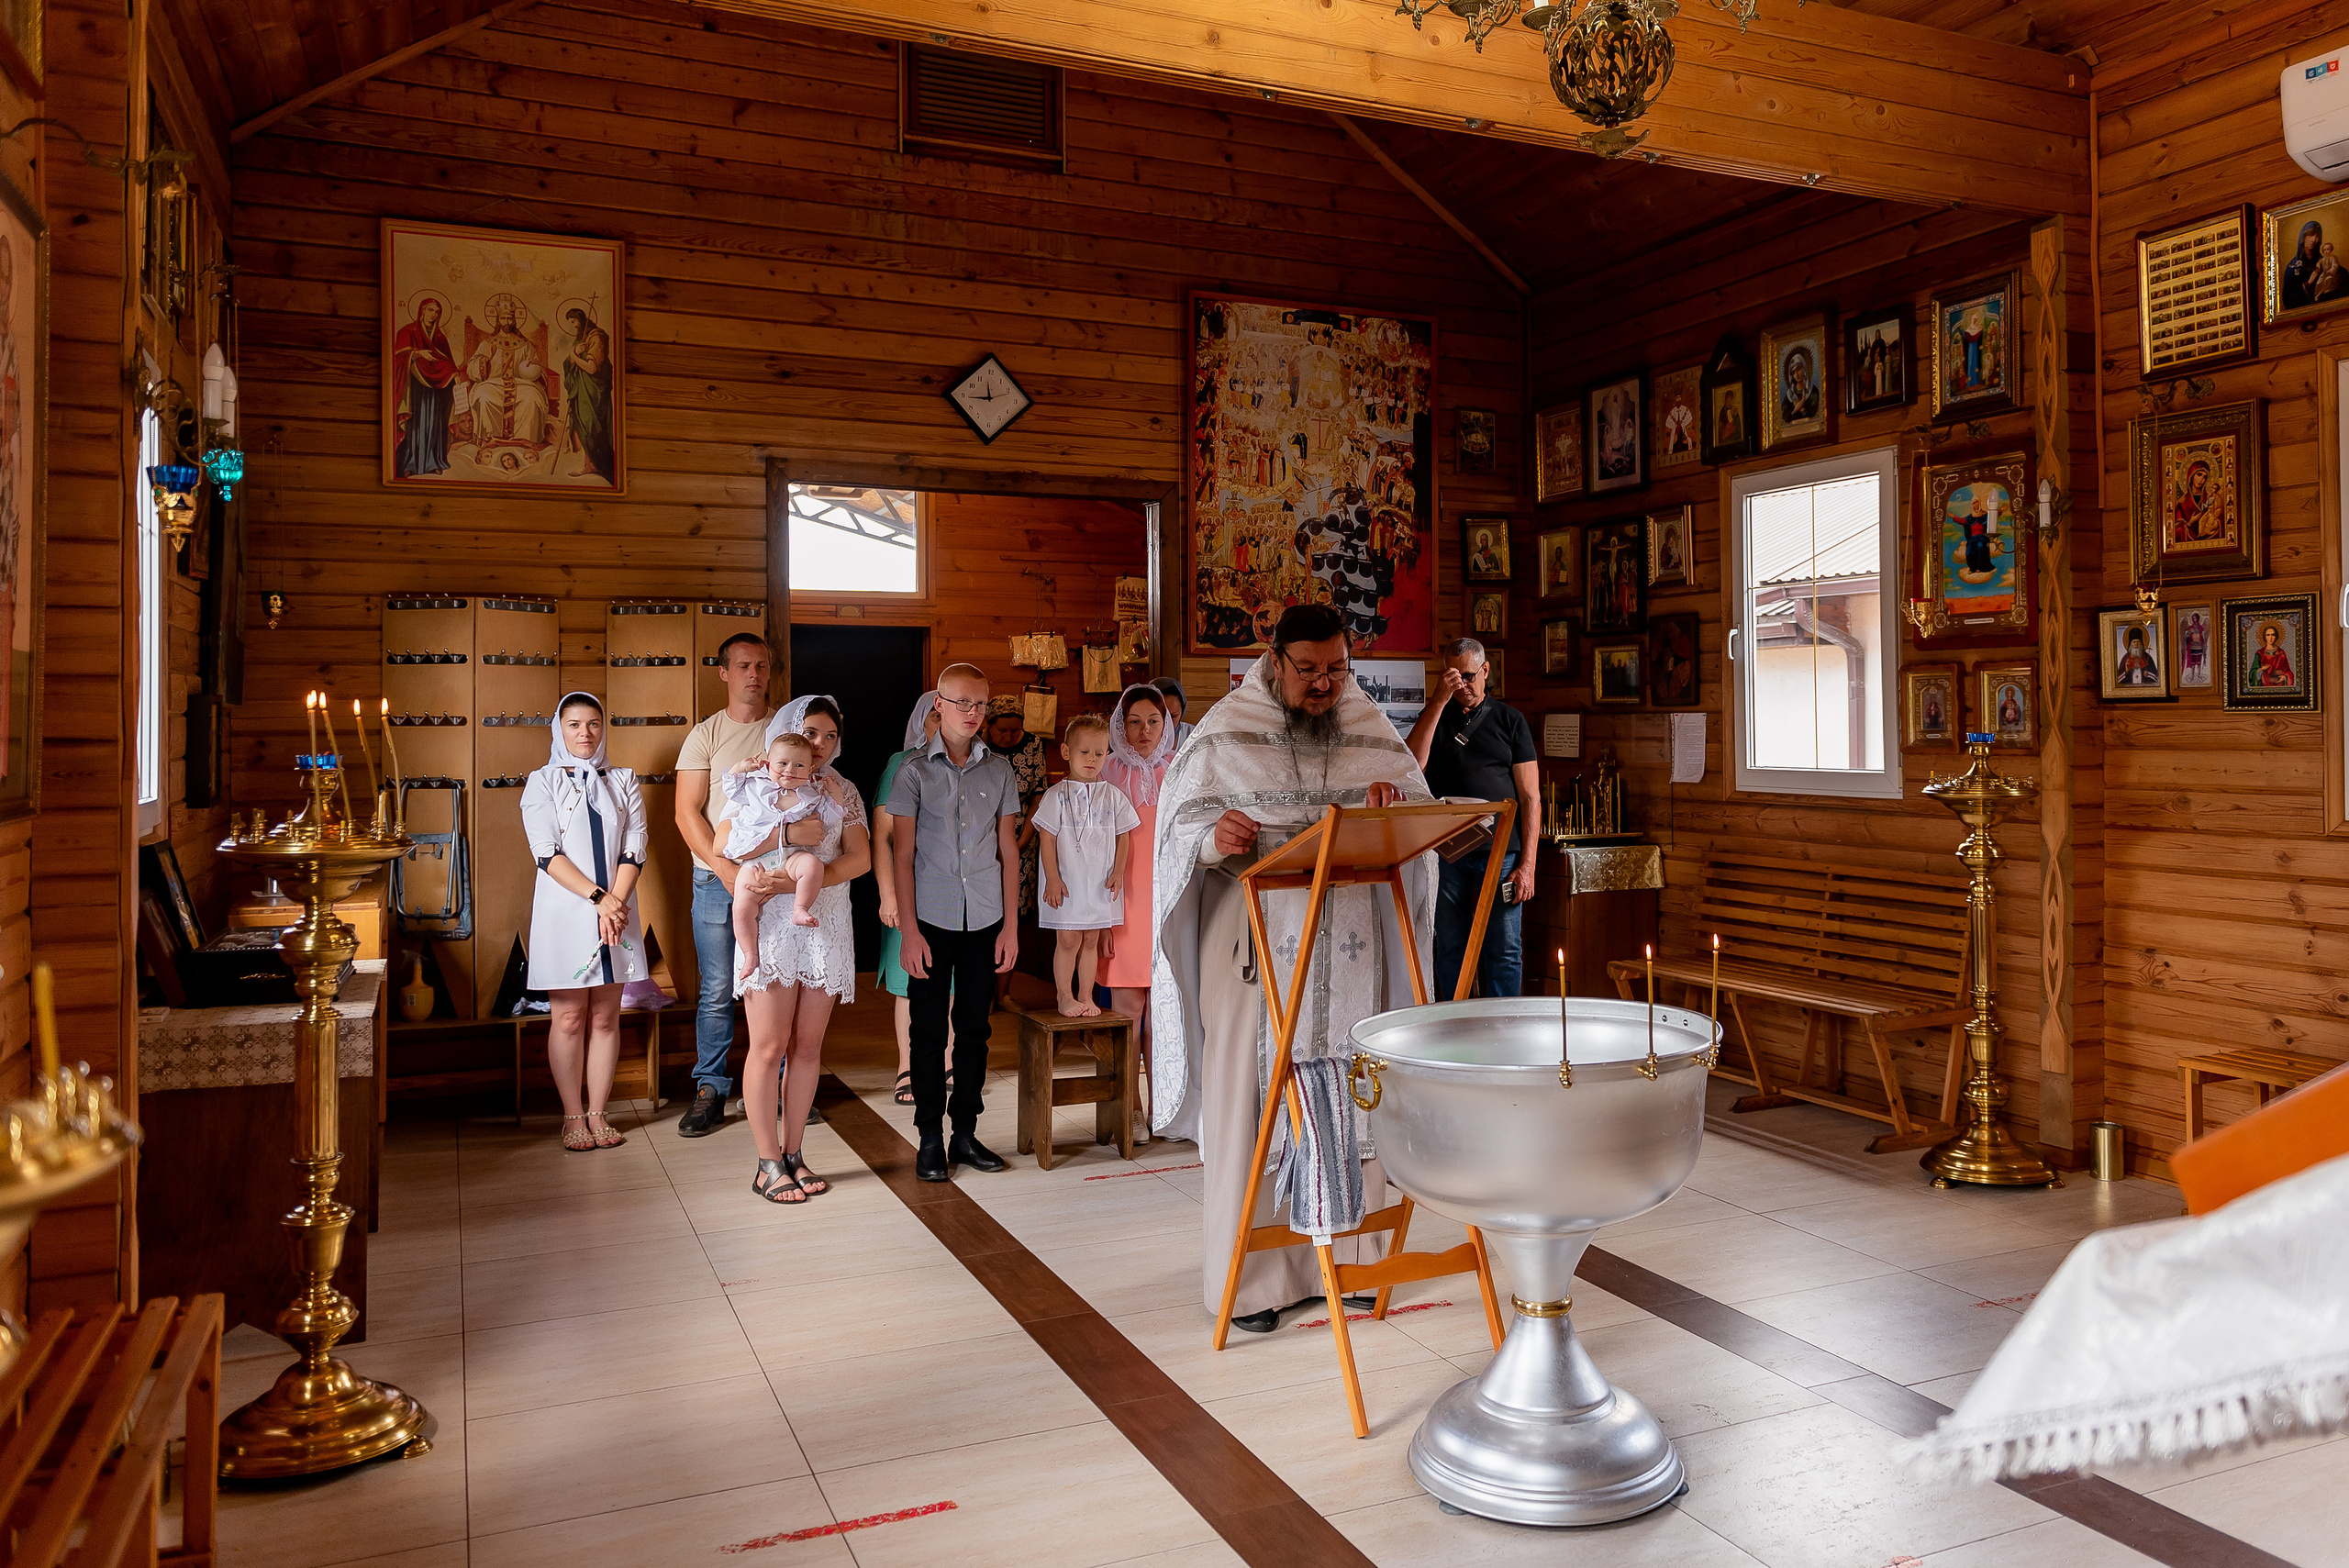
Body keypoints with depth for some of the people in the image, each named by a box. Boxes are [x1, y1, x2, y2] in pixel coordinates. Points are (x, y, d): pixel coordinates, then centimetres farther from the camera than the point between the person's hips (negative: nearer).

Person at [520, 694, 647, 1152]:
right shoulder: (542, 783, 3)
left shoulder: (623, 782, 11)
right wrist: (599, 898, -16)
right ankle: (573, 1116, 11)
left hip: (616, 910, 2)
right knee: (568, 1018, 1)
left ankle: (597, 1113, 13)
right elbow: (547, 853, -8)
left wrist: (617, 901, -12)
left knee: (606, 1017, 5)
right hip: (564, 912, -2)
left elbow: (634, 850, 3)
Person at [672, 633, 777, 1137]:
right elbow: (687, 813, -2)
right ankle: (710, 1090, 10)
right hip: (717, 875, -1)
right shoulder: (705, 736, 4)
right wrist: (723, 866, -13)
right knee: (717, 991, 0)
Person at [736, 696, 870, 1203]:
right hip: (772, 925, -3)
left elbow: (859, 858, 0)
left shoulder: (843, 791, 11)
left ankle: (794, 1154, 16)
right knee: (769, 1046, -3)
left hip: (826, 927, 3)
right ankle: (769, 1165, 5)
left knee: (808, 1046, 7)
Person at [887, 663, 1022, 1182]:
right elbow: (902, 855, -2)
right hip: (931, 919, -2)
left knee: (974, 1028, 8)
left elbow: (1008, 852, 9)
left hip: (984, 920, 2)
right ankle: (929, 1138, 13)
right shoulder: (915, 771, 0)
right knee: (929, 1030, 3)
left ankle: (966, 1132, 18)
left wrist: (1011, 925, 4)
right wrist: (908, 930, -7)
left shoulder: (999, 771, 7)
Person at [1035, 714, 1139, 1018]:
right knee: (1068, 940, 0)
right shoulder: (1057, 795, -3)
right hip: (1067, 882, -3)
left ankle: (1085, 996, 19)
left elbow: (1123, 836, 8)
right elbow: (1047, 837, -5)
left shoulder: (1112, 796, 5)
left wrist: (1118, 872, -1)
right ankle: (1065, 996, 13)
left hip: (1101, 883, 3)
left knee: (1091, 940, 9)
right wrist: (1052, 878, -10)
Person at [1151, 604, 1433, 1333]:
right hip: (1258, 948, -3)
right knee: (1253, 1101, -1)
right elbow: (1181, 819, -4)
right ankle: (1249, 1278, 10)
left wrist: (1394, 805, -15)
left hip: (1348, 952, 3)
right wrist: (1213, 839, -27)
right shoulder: (1226, 733, -1)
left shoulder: (1373, 732, 8)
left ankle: (1347, 1257, 23)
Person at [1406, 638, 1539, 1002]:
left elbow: (1530, 797, 6)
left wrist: (1527, 864, -4)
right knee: (1451, 951, 6)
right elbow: (1412, 766, -8)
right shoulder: (1434, 717, 14)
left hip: (1501, 852, -1)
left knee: (1505, 952, -2)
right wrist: (1438, 701, -10)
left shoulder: (1510, 720, 10)